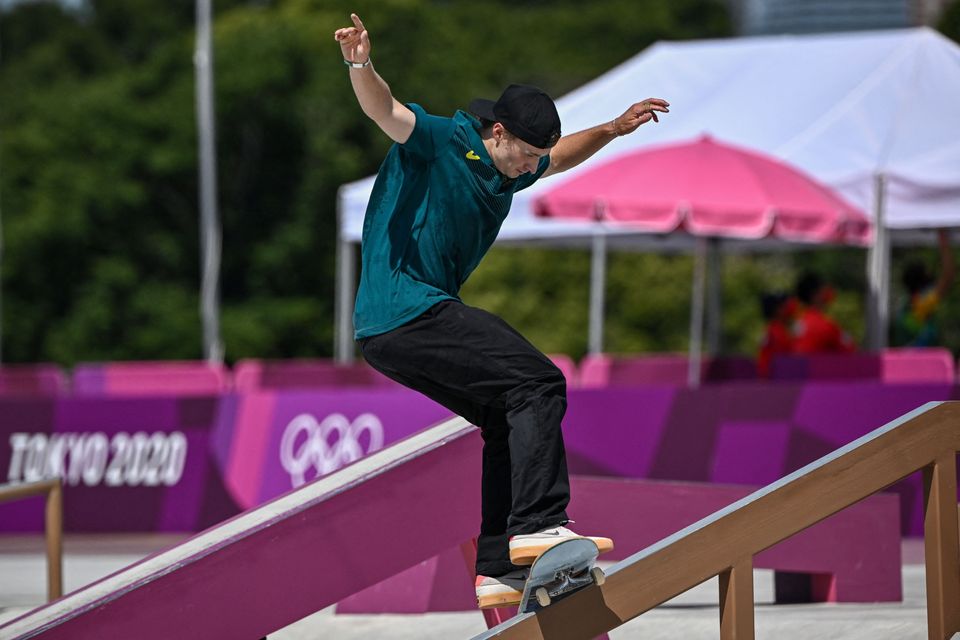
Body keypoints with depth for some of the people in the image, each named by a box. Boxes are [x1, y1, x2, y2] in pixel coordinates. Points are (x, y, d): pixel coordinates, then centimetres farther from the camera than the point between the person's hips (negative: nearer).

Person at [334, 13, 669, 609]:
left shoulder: (510, 168, 16)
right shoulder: (439, 142, -10)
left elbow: (561, 157, 38)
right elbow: (384, 110, -29)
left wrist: (614, 129, 32)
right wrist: (361, 65, -47)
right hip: (405, 308, -10)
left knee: (508, 419, 15)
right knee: (538, 383, -16)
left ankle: (500, 572, 16)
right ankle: (537, 525, -24)